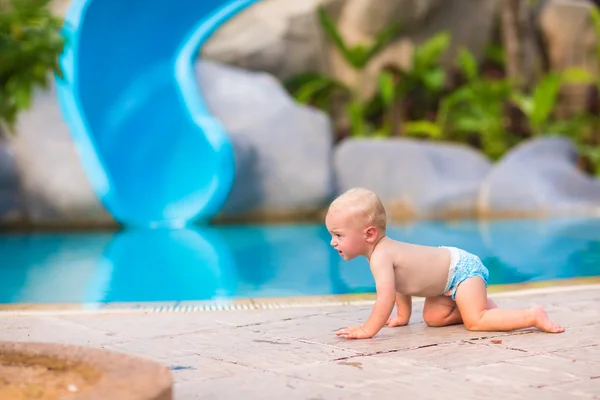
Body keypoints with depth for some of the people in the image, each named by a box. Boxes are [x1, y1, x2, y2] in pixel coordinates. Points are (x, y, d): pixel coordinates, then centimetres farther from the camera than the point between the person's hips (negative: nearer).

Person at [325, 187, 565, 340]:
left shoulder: (380, 256, -29)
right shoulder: (383, 249, 2)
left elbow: (386, 296, -40)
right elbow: (401, 283, 17)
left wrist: (368, 330, -36)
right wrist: (403, 316, 18)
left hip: (462, 270, -10)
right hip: (449, 265, 10)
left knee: (475, 322, -17)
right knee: (433, 318, 9)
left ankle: (533, 316, -12)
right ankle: (482, 305, 20)